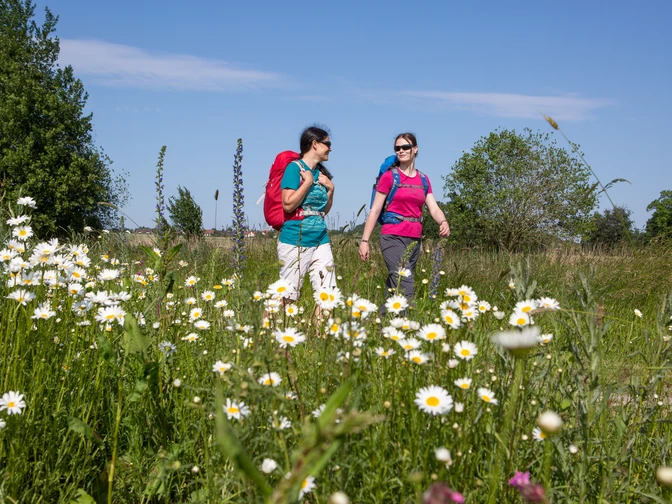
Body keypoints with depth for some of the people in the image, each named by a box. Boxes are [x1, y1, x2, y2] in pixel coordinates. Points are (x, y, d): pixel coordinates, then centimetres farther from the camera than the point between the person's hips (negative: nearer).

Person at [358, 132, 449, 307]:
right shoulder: (389, 176, -2)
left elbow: (434, 208, 5)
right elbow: (375, 210, -3)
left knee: (394, 287, 9)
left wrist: (443, 222, -18)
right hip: (393, 238, -5)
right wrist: (364, 240, -7)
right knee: (405, 289, -15)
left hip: (414, 240, 5)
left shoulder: (423, 180, 12)